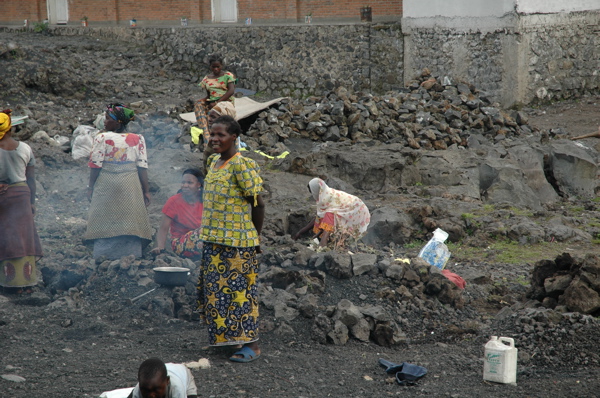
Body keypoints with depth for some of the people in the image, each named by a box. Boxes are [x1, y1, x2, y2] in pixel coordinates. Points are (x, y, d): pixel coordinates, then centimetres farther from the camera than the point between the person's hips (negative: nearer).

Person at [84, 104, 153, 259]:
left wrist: (91, 187, 3)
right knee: (130, 223, 4)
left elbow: (95, 165, -7)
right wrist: (146, 190, 5)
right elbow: (143, 167, 1)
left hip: (106, 186, -2)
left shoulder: (102, 138, -6)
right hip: (130, 187, 2)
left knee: (104, 225, 3)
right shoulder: (138, 139, 2)